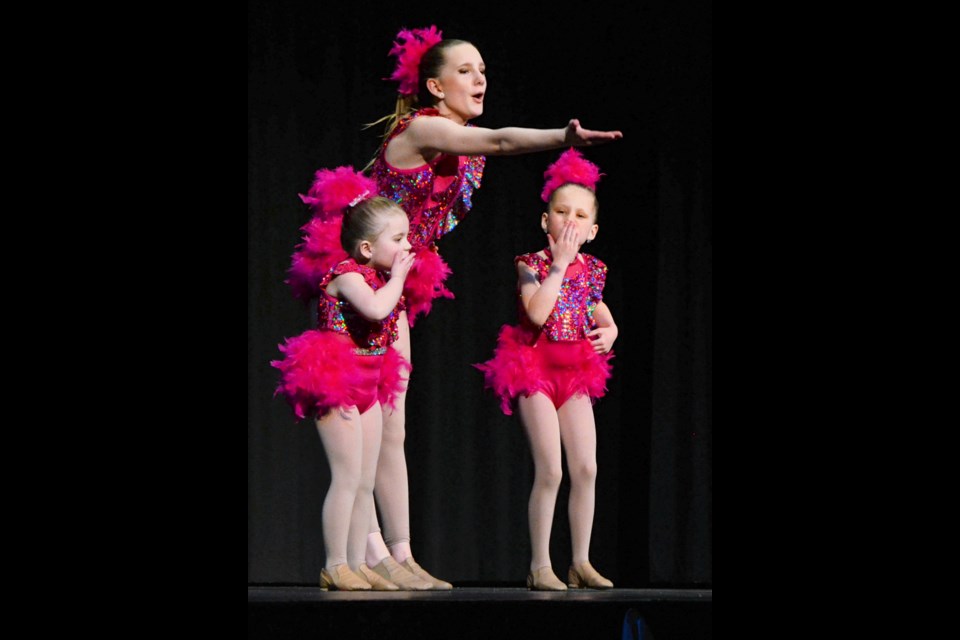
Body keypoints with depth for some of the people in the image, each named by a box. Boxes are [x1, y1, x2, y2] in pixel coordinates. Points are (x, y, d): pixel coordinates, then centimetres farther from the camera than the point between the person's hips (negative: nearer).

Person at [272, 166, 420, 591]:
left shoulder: (381, 278, 11)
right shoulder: (346, 274, -15)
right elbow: (374, 308, -34)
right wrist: (397, 277, -19)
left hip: (368, 384, 9)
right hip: (336, 381, -9)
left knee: (366, 481, 9)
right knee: (347, 476, -10)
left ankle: (356, 564, 13)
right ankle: (335, 566, -6)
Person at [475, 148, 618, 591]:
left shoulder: (592, 271, 7)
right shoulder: (533, 264, -8)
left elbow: (603, 317, 22)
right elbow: (537, 312, -24)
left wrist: (609, 333, -2)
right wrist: (560, 263, -20)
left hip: (576, 371, 5)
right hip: (536, 369, -5)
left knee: (586, 468, -1)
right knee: (550, 471, -9)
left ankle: (581, 562, 8)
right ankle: (540, 566, -2)